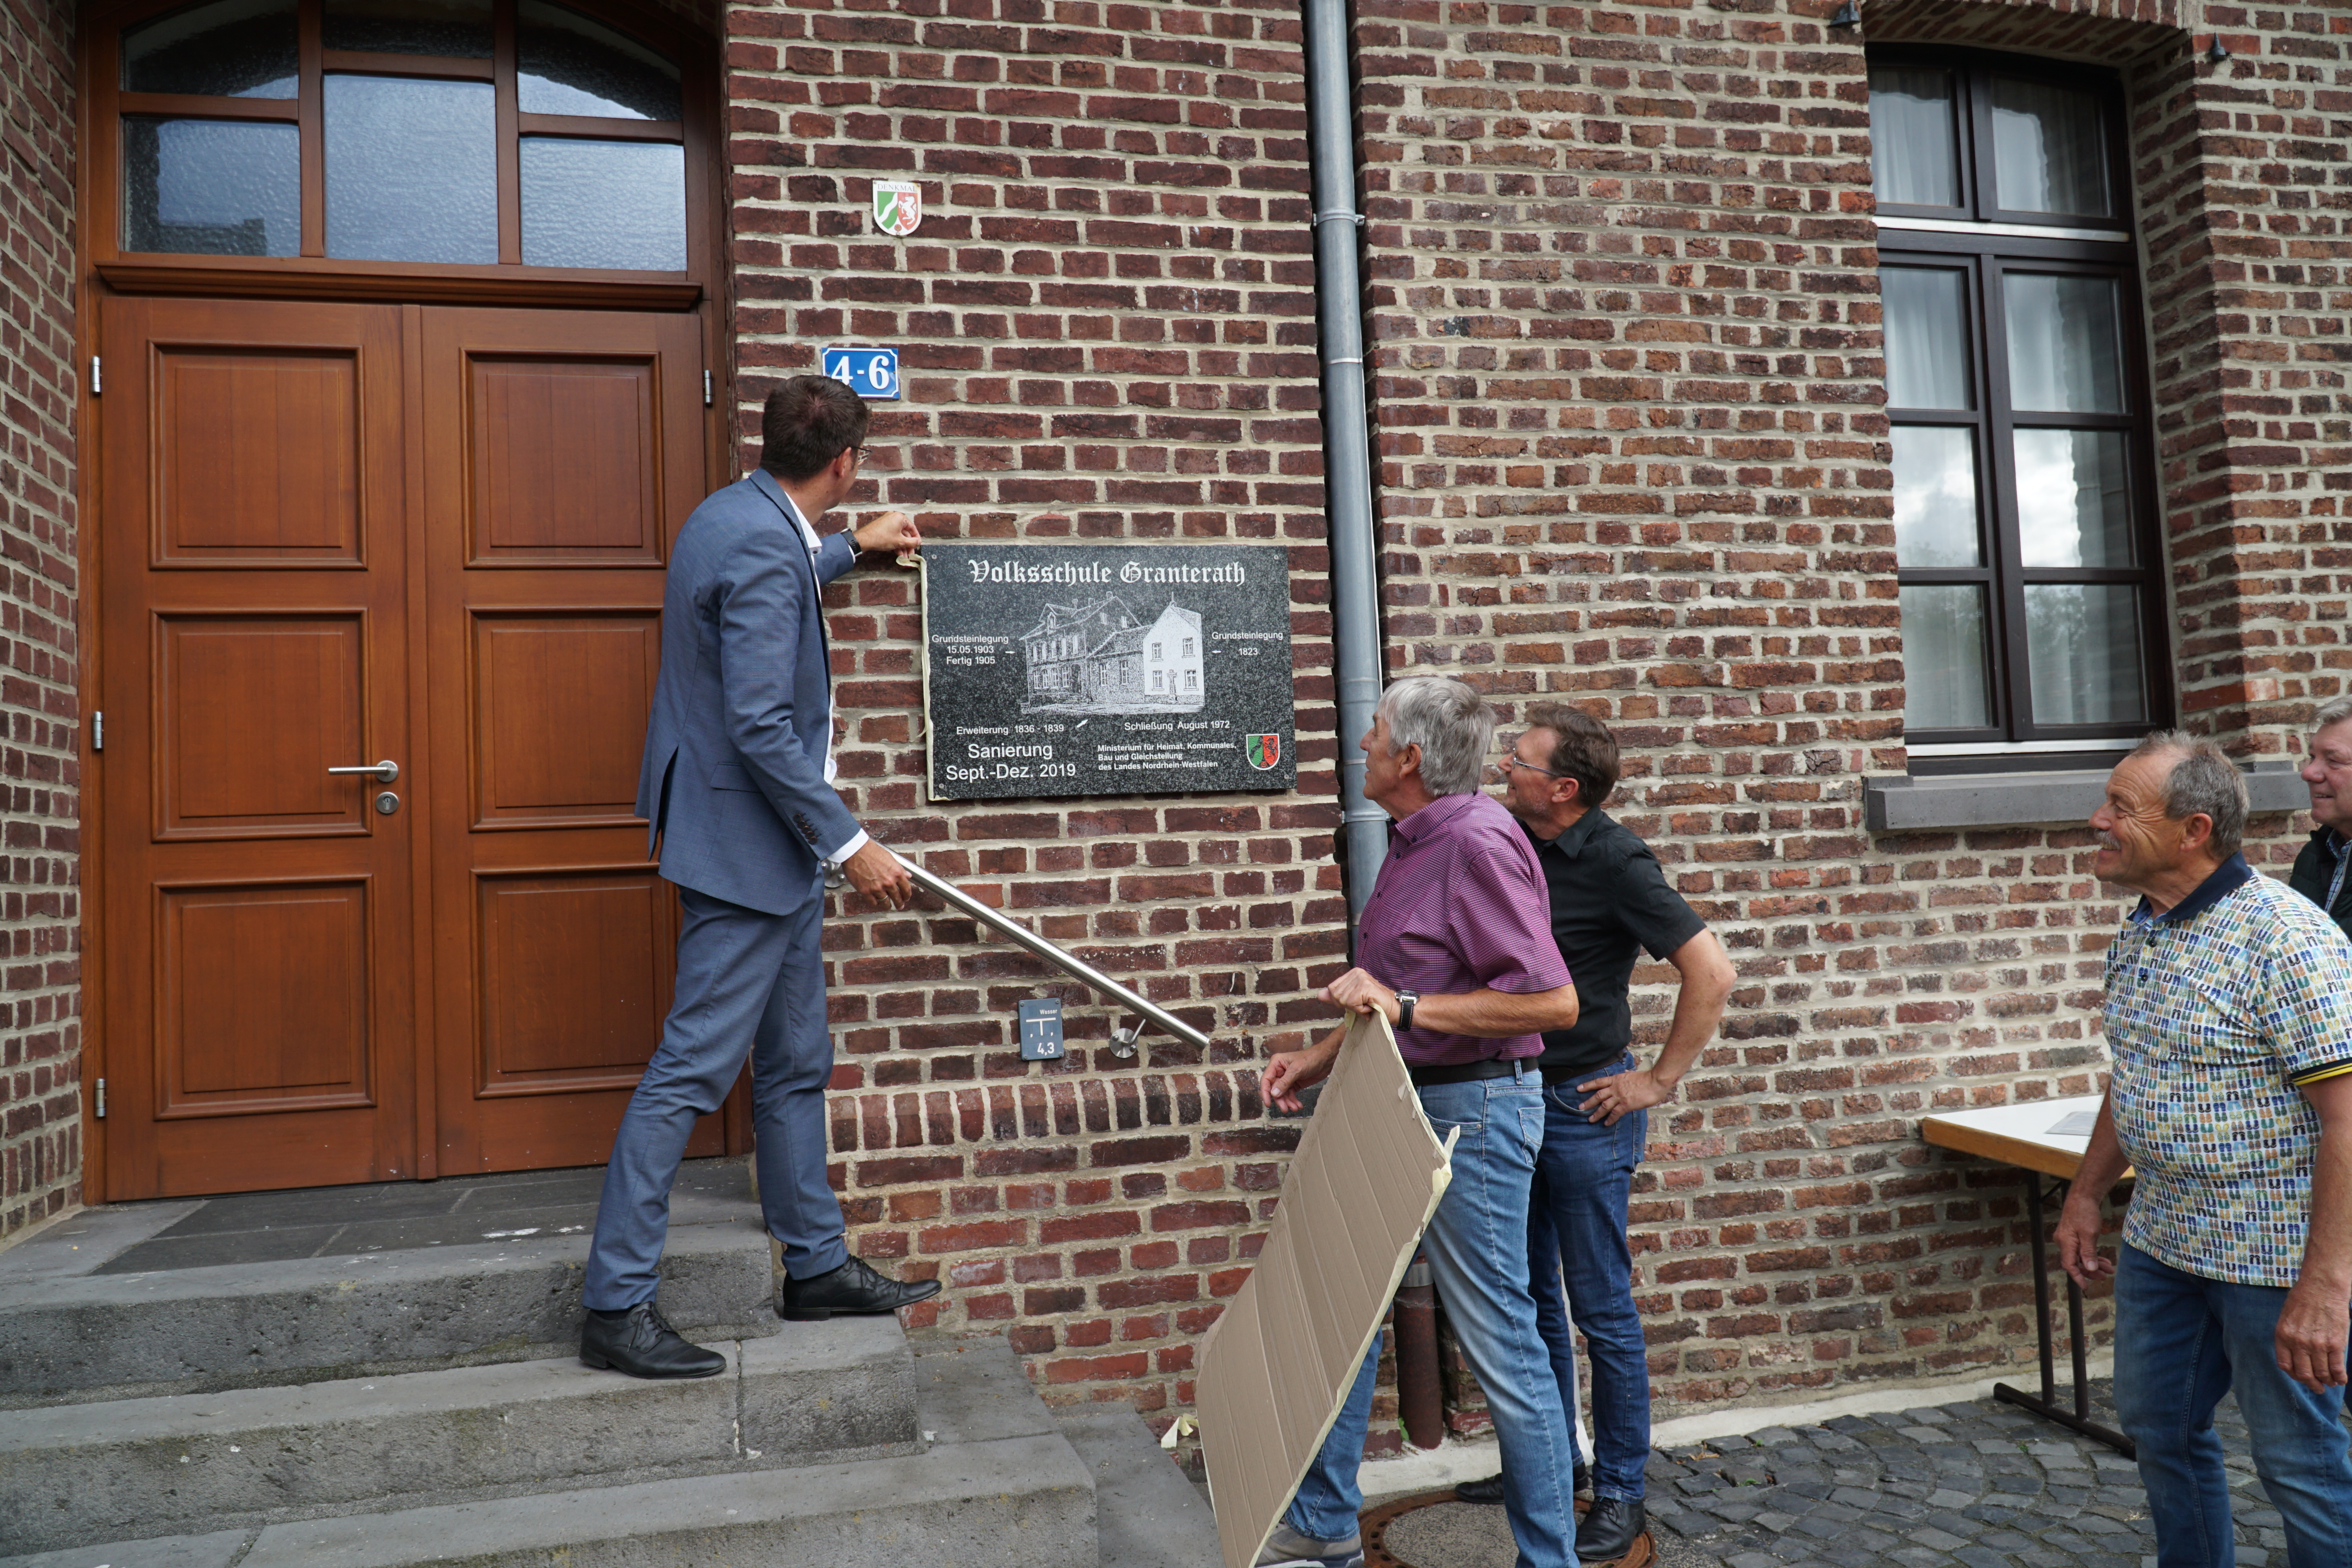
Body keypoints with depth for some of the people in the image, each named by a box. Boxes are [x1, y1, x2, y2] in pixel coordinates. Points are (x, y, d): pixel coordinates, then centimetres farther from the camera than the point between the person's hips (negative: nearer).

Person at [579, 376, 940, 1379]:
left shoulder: (737, 517, 11)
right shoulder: (764, 547, -21)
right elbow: (761, 727, -25)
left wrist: (854, 548, 49)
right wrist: (851, 843, -21)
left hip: (774, 848, 11)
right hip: (747, 844, -11)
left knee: (797, 1064, 15)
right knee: (693, 1070, -5)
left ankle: (817, 1266, 27)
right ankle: (615, 1306, 5)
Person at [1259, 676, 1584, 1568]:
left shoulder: (1477, 844, -19)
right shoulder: (1413, 843, 12)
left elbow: (1553, 1001, -25)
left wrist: (1408, 1007, -26)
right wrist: (1321, 1056, 15)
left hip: (1474, 1110, -10)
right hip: (1405, 1102, 10)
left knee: (1499, 1341, 1)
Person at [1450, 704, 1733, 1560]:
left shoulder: (1616, 862, -16)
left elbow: (1711, 971, -18)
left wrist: (1660, 1080, -14)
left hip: (1586, 1105, -7)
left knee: (1602, 1309, 3)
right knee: (1528, 1296, 18)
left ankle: (1619, 1494, 17)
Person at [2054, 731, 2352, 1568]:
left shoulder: (2284, 936, -21)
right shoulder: (2134, 938, 5)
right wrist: (2085, 1195, 17)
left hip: (2274, 1248, -8)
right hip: (2162, 1237, 8)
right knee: (2160, 1430, 20)